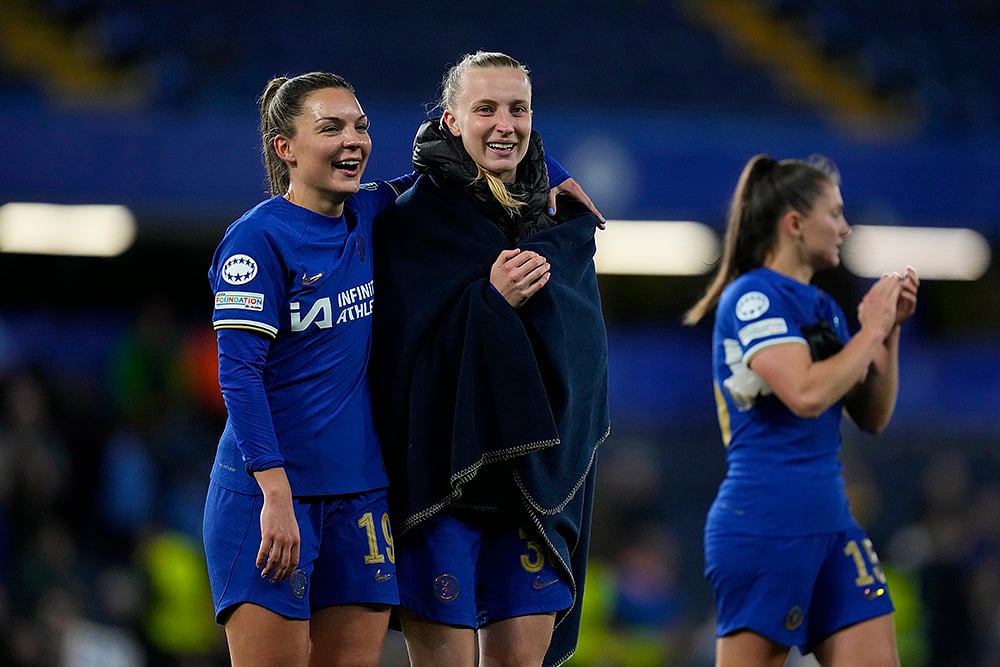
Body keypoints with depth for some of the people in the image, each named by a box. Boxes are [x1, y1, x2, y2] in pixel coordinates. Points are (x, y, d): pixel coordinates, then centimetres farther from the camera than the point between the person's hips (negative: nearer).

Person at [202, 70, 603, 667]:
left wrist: (545, 172, 15)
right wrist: (276, 496, -23)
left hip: (360, 496, 6)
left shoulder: (369, 216, 9)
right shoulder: (258, 239, -9)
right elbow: (238, 375, -15)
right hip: (267, 492, -6)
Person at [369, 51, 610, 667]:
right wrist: (490, 300, -22)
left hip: (538, 474, 5)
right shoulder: (412, 222, -4)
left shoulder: (562, 224, 11)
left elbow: (585, 346, 9)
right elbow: (400, 349, -11)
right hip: (443, 471, -5)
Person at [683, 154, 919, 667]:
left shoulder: (824, 308, 15)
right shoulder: (752, 298, -10)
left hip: (830, 522, 8)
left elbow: (872, 417, 19)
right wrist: (870, 331, -10)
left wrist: (890, 330, 8)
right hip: (764, 524, -8)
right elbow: (807, 393, -23)